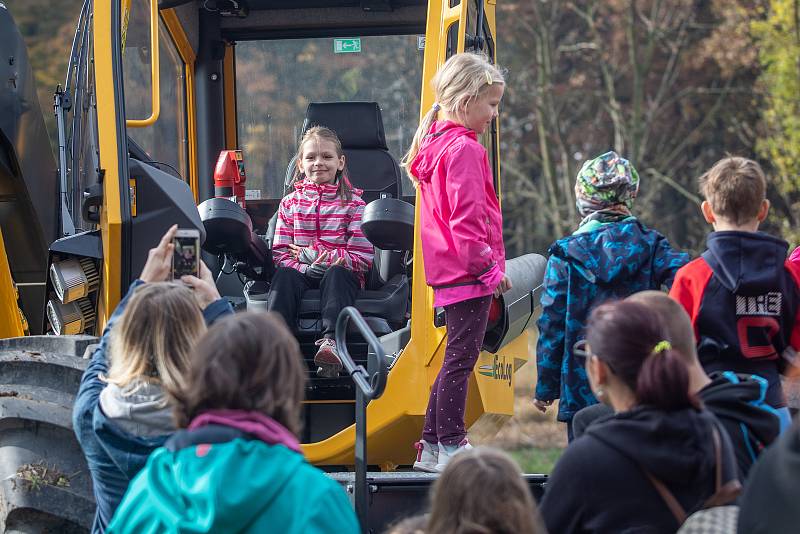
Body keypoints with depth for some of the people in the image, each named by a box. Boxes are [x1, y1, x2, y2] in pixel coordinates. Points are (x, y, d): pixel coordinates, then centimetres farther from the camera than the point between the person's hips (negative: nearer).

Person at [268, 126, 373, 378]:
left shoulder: (353, 203, 6)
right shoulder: (290, 203, 15)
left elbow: (362, 258, -5)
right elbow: (279, 253, 5)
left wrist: (318, 255, -14)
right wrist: (304, 268, -17)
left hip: (340, 274, -2)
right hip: (303, 274, 2)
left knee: (336, 274, -36)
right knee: (284, 275, -30)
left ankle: (331, 341, -57)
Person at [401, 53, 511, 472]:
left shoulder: (436, 146, 16)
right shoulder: (465, 150, -15)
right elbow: (467, 218, -20)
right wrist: (489, 266, -16)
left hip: (448, 273, 10)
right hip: (469, 274, -10)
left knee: (456, 358, 15)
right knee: (461, 357, -6)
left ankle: (431, 446, 18)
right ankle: (450, 447, -3)